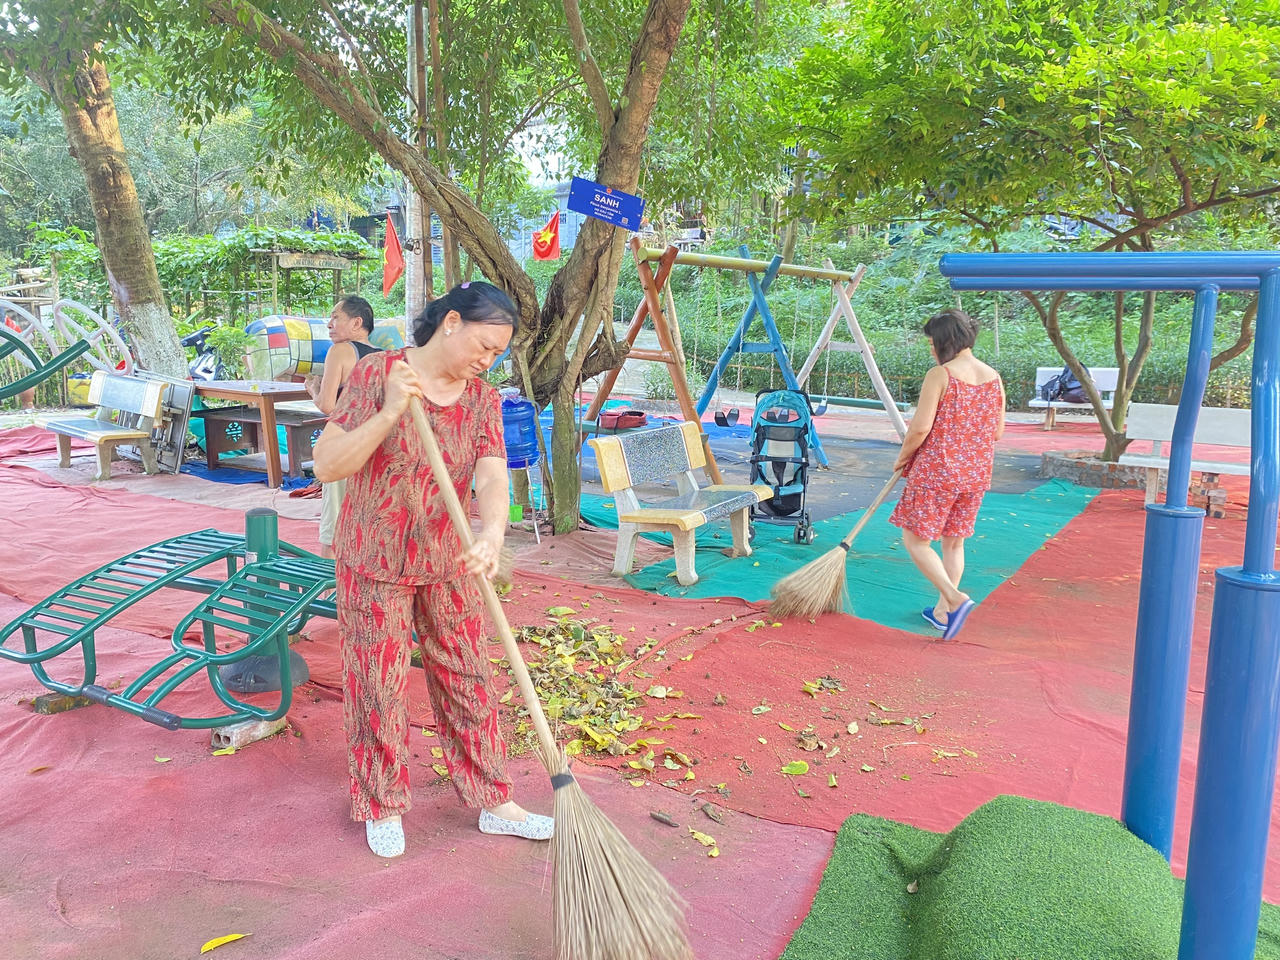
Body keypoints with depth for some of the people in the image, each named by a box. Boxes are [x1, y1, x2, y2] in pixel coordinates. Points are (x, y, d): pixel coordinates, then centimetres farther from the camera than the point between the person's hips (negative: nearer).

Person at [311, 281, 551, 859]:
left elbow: (492, 478, -17)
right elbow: (327, 466, -18)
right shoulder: (375, 373, -13)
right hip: (374, 562, -3)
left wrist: (492, 533, -38)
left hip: (448, 563, 4)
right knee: (378, 686, 8)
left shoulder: (483, 399, -3)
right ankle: (383, 807, 30)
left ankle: (493, 802, 27)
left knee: (467, 680, 12)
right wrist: (390, 412, -31)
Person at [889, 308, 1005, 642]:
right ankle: (943, 611, 25)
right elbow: (998, 432, 10)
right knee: (954, 542, 17)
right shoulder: (994, 377, 5)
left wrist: (903, 458, -1)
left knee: (916, 539, 4)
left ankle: (955, 598, -12)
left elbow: (920, 428, -18)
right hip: (976, 474, 7)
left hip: (936, 471, -7)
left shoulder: (939, 375, -14)